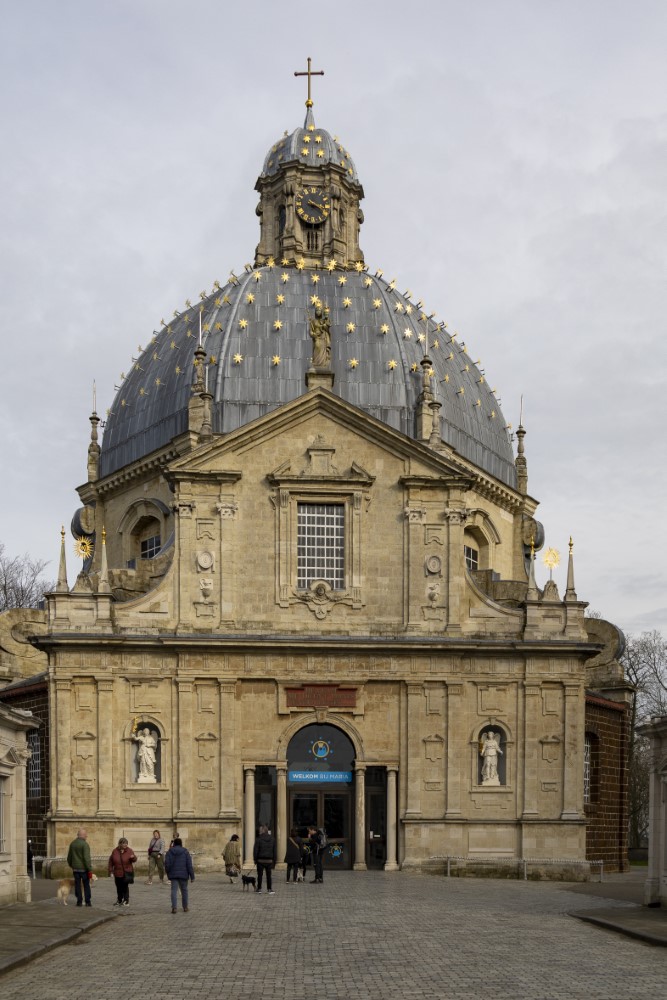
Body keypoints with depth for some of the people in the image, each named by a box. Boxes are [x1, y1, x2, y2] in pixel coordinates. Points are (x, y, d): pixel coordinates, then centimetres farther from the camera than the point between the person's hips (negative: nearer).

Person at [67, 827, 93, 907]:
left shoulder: (72, 844, 7)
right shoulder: (85, 844, -15)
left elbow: (69, 857, 16)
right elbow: (87, 858, -20)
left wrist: (71, 865, 30)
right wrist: (90, 869, -17)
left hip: (75, 868, 5)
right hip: (83, 868, -5)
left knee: (77, 885, 8)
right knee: (86, 885, 5)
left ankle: (79, 901, 8)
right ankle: (88, 901, 6)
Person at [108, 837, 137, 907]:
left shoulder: (129, 850, -3)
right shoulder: (115, 851, -1)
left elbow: (134, 860, -1)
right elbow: (111, 862, 4)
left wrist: (133, 857, -25)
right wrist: (111, 871, 1)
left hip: (126, 872, -2)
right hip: (118, 873, 2)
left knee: (125, 886, -5)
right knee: (119, 887, 11)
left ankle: (126, 901, 3)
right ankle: (119, 900, 25)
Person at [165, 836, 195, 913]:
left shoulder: (169, 852, 0)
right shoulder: (185, 852, -1)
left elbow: (167, 864, -4)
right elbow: (189, 865, -4)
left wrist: (168, 873, 11)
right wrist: (192, 876, -1)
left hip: (173, 875, 0)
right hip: (183, 875, 0)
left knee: (174, 890, -1)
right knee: (184, 890, 13)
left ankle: (174, 907, -16)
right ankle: (185, 907, 20)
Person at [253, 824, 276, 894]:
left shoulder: (259, 839, -9)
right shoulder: (272, 839, 4)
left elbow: (255, 850, -8)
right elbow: (274, 851, 9)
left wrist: (255, 859, 1)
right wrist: (274, 861, 13)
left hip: (261, 860, -3)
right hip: (269, 860, 3)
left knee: (260, 875, 9)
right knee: (268, 875, 7)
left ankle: (259, 888, 16)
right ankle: (269, 889, -1)